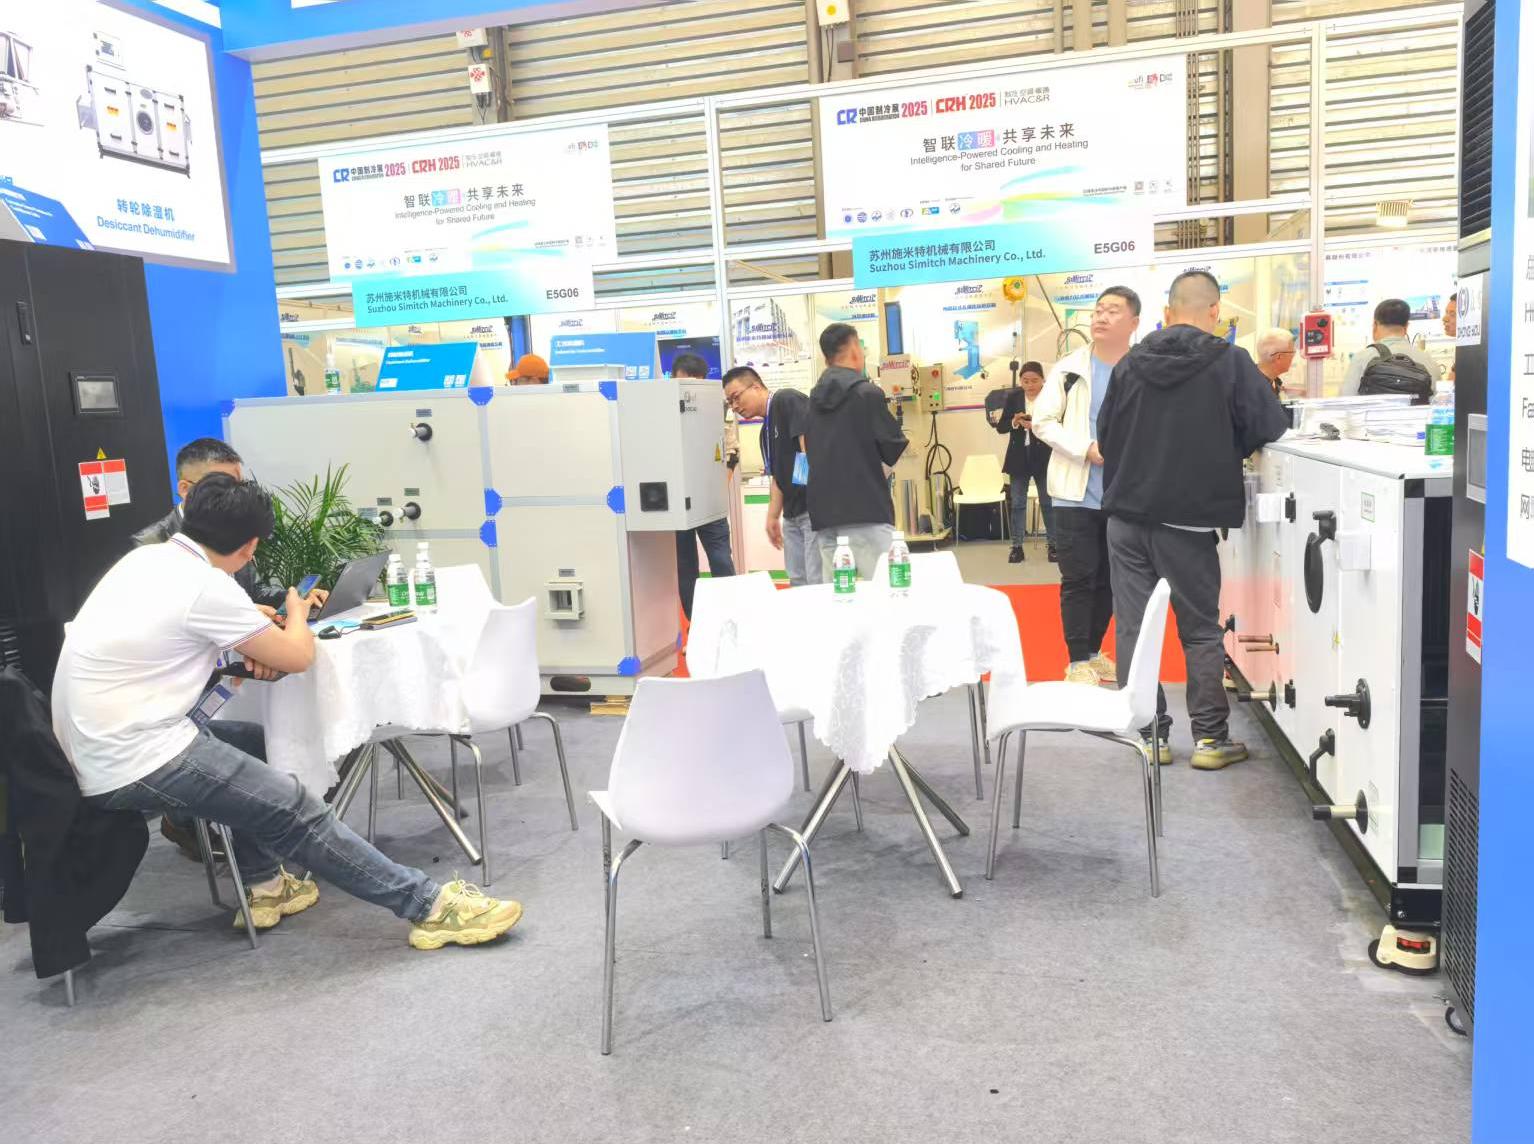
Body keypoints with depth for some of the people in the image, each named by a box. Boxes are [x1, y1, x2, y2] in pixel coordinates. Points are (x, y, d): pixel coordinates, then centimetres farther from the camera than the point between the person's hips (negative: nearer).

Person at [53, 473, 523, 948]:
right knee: (292, 808, -9)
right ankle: (429, 906, -9)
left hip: (97, 749, 9)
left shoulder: (146, 557, 8)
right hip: (131, 767, -9)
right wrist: (297, 613, 15)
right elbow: (297, 655, -7)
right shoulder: (205, 587, -17)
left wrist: (251, 632, 15)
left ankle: (262, 887, 29)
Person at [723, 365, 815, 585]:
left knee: (819, 583, -8)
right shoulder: (766, 430, 19)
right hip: (792, 513, 10)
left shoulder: (787, 400, -9)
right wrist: (772, 516, 19)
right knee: (797, 583, 12)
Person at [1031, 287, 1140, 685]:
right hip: (1077, 493, -1)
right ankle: (1078, 661, 10)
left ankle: (1093, 651, 28)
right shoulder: (1069, 368, -1)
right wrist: (1087, 449, -14)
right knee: (1078, 579, 0)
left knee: (1111, 579, 13)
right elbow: (1042, 421, -2)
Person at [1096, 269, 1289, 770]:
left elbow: (1105, 434, 11)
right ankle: (1209, 738, 12)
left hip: (1126, 513, 3)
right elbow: (1271, 427, -3)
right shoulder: (1229, 362, -7)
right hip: (1188, 518, -3)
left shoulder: (1130, 363, 4)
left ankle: (1150, 734, 11)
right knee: (1201, 631, 9)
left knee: (1134, 628, 7)